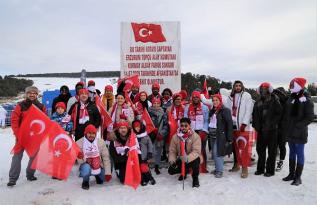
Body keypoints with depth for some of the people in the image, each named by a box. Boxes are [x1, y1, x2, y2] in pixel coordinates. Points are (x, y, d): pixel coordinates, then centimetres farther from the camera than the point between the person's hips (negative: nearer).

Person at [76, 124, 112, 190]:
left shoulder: (101, 142, -5)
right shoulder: (79, 143, -9)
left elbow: (106, 158, -5)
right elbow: (79, 159, -12)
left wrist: (108, 172, -9)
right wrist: (85, 160, -37)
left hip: (98, 166, 3)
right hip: (86, 165, -3)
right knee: (86, 168, -34)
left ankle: (97, 175, 29)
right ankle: (85, 181, 0)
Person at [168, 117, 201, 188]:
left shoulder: (195, 136, -20)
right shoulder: (175, 137, -9)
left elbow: (196, 151, -29)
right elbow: (172, 151, -4)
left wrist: (187, 158, -45)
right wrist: (172, 160, -23)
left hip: (192, 159, -3)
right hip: (180, 160, 3)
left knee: (195, 161, -37)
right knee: (171, 170, -15)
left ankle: (195, 178, -3)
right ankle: (185, 171, 21)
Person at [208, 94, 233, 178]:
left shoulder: (225, 110, -9)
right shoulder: (212, 111, 14)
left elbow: (229, 124, -13)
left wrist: (229, 138, -16)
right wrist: (209, 133, 13)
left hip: (220, 135, -7)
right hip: (213, 135, 7)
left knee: (217, 153, -9)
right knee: (214, 153, 11)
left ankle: (220, 171, 3)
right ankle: (217, 169, 23)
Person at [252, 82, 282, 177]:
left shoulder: (274, 101, -5)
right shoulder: (258, 102, 10)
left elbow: (279, 114, -10)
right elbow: (254, 115, 17)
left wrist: (273, 123, -17)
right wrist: (255, 124, 6)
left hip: (271, 130, -5)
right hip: (261, 130, 5)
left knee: (271, 151, 4)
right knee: (260, 149, 12)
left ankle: (270, 170, 14)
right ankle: (260, 169, 24)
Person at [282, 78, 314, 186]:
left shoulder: (307, 101, -9)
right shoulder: (290, 99, 10)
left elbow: (310, 118, -12)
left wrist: (298, 125, -17)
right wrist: (287, 127, 7)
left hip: (300, 133, -6)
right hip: (290, 132, 6)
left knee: (299, 154, 2)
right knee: (292, 153, 14)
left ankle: (298, 177, 11)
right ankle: (291, 174, 26)